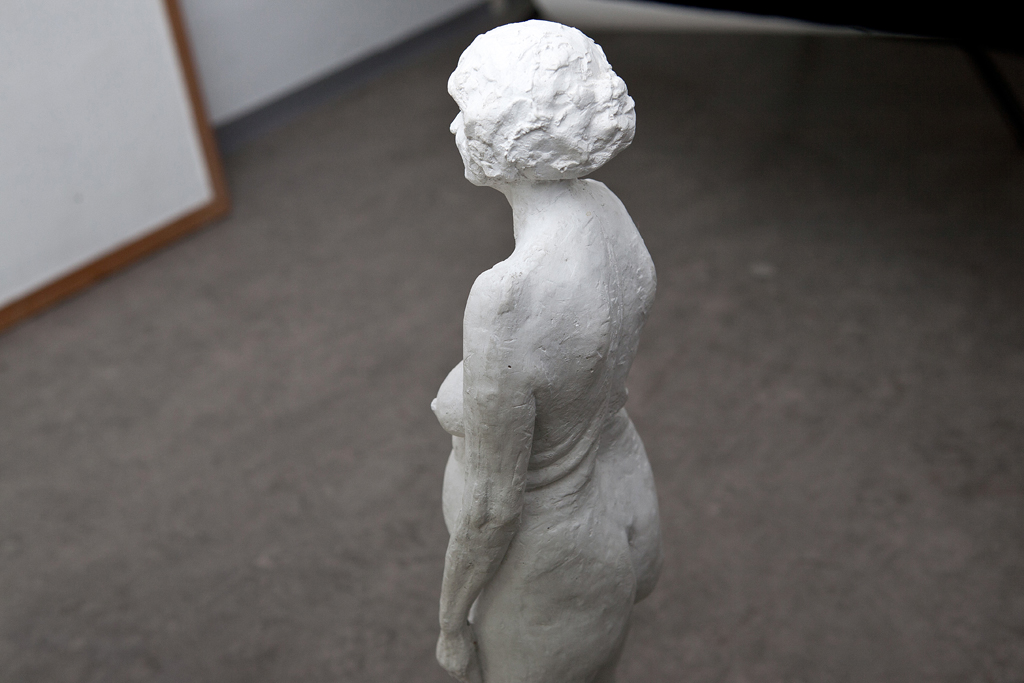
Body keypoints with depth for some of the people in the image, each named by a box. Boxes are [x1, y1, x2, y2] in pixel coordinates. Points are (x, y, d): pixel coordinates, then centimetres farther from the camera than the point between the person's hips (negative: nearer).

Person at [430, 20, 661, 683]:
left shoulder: (509, 302, -40)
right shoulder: (604, 208, -14)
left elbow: (491, 504, -27)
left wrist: (453, 621, -10)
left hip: (543, 552, -7)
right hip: (616, 497, 7)